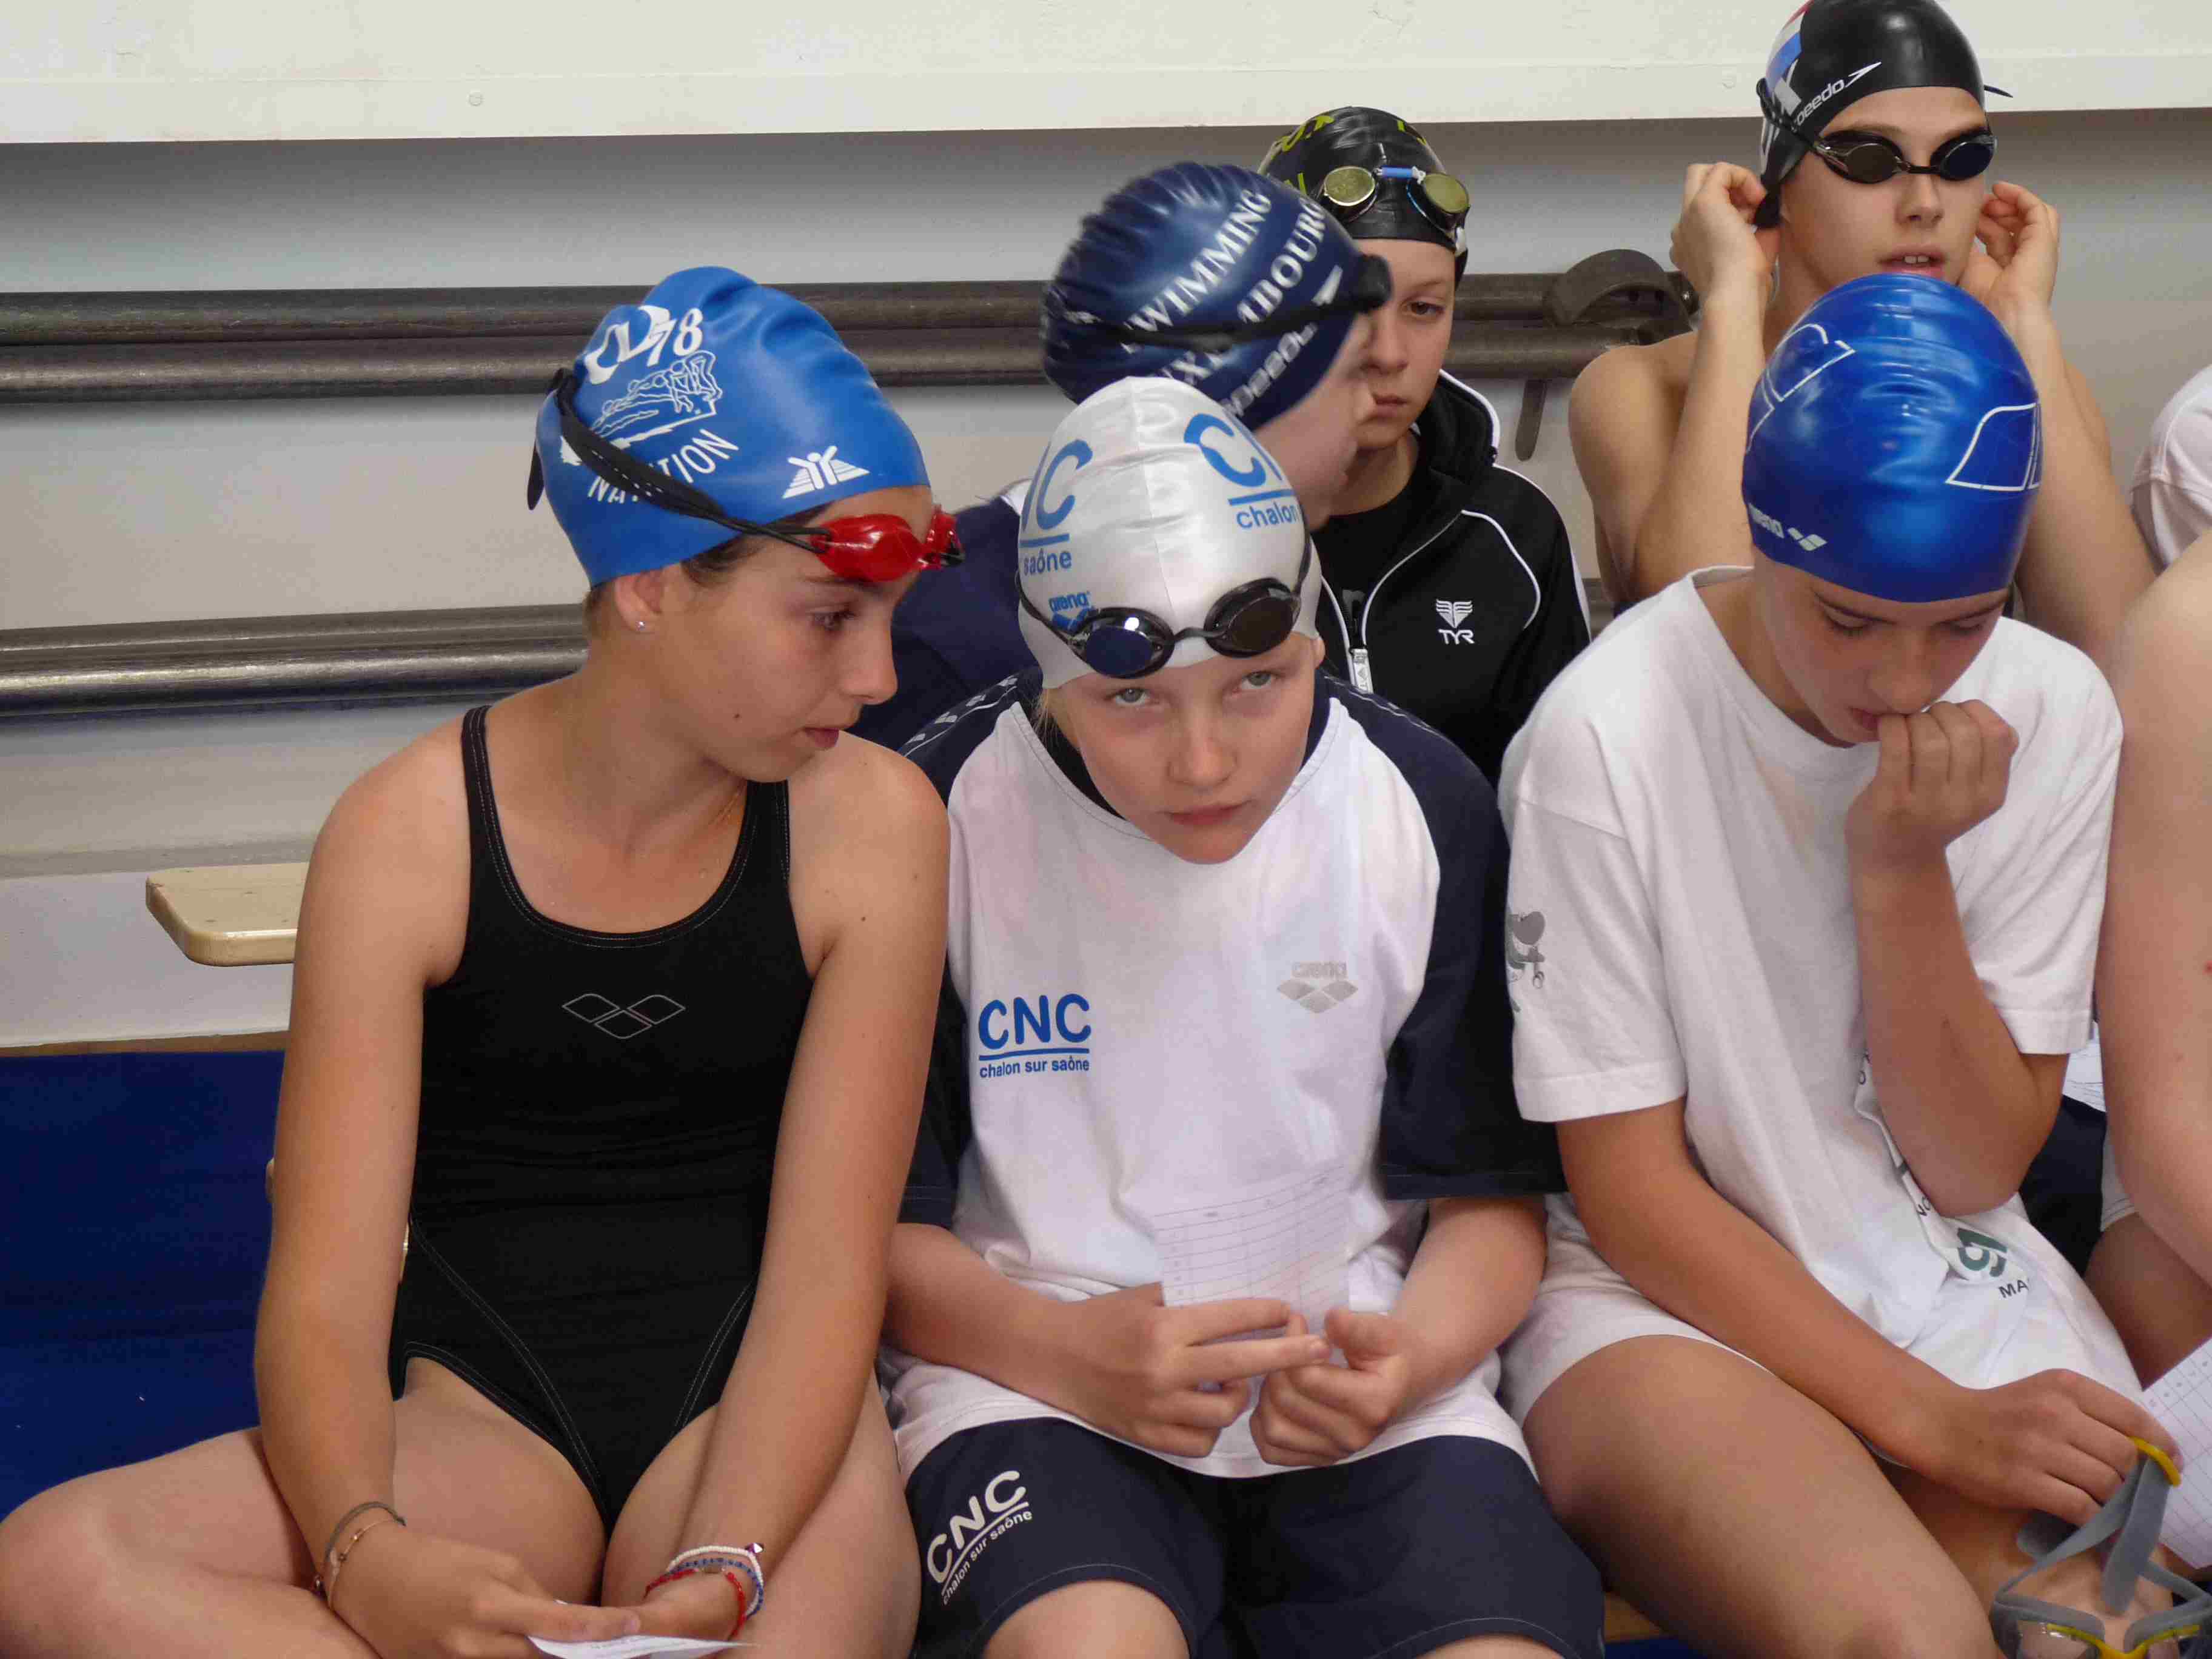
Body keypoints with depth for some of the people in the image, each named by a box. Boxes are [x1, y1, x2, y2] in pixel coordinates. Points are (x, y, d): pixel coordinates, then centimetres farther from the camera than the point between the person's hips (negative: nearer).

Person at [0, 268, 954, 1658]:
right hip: (485, 1414, 2)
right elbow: (325, 1296, -12)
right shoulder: (408, 837, -6)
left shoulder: (872, 824, -5)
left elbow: (825, 1270, -10)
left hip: (746, 1403, -2)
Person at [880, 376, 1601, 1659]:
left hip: (1370, 1388, 2)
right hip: (1033, 1378, -2)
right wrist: (1067, 1350, -16)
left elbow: (1490, 1200, 9)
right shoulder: (947, 819, -3)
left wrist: (1406, 1359, -12)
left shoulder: (1425, 807, 4)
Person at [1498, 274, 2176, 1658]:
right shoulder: (1608, 736, -15)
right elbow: (1633, 1196, -11)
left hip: (1961, 1292, 4)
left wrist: (1904, 869, -15)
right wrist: (1931, 1418, -19)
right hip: (1668, 1300, -3)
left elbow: (1973, 1174, -1)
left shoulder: (2053, 714, -4)